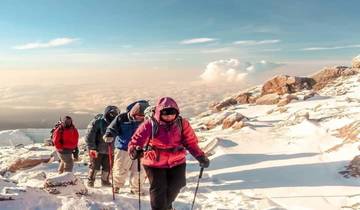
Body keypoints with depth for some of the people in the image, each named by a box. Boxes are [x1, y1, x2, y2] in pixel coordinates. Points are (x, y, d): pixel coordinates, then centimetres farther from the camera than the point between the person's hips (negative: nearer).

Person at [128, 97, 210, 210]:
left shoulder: (182, 124, -8)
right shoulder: (150, 125, -16)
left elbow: (191, 142, 0)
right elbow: (136, 140, -17)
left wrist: (201, 157, -9)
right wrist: (134, 150, -39)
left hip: (177, 162, 3)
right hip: (154, 163, -3)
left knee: (175, 187, 10)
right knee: (158, 190, -1)